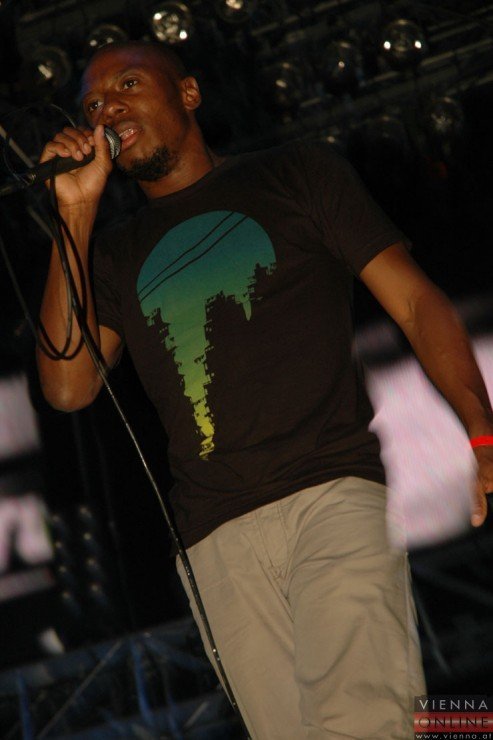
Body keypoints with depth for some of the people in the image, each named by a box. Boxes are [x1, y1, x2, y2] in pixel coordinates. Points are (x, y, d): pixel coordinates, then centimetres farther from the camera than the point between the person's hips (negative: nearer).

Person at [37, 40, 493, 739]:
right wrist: (76, 215, 7)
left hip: (333, 491, -3)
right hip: (217, 536, 3)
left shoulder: (296, 175, 14)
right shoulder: (116, 255, 22)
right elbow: (70, 387, 7)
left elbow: (415, 301, 8)